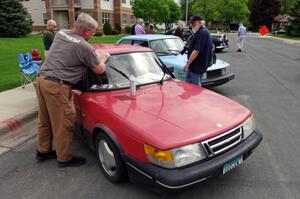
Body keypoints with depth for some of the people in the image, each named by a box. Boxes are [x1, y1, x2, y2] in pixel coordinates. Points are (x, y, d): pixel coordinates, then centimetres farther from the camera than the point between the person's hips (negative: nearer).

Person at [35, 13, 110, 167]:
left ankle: (43, 151, 38)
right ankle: (64, 158, 20)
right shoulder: (84, 47, -13)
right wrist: (103, 58, 17)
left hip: (42, 79, 9)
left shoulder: (60, 33, 10)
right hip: (57, 86, -9)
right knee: (63, 125, 5)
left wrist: (93, 54, 27)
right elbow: (99, 70, -2)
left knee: (45, 120, 21)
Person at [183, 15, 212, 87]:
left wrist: (188, 64, -23)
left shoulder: (201, 33, -21)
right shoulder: (204, 32, 13)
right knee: (188, 82, 19)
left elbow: (196, 51, -27)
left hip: (197, 65, -11)